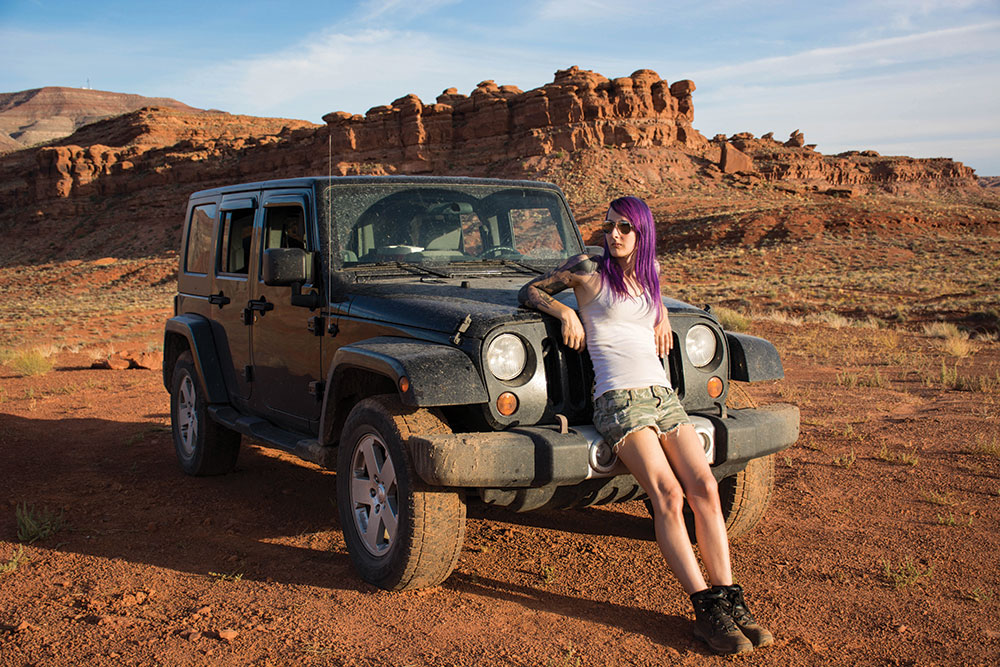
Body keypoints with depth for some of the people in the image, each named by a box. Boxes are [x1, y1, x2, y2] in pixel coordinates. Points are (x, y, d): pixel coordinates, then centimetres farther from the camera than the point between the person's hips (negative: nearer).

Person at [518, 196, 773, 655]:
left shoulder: (649, 271, 18)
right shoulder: (588, 269, 5)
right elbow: (529, 291, 12)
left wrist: (662, 315, 21)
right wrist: (564, 309, -7)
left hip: (663, 395, 6)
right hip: (618, 399, -5)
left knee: (704, 487, -12)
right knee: (668, 495, -21)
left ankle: (730, 600, -9)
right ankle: (706, 611, -18)